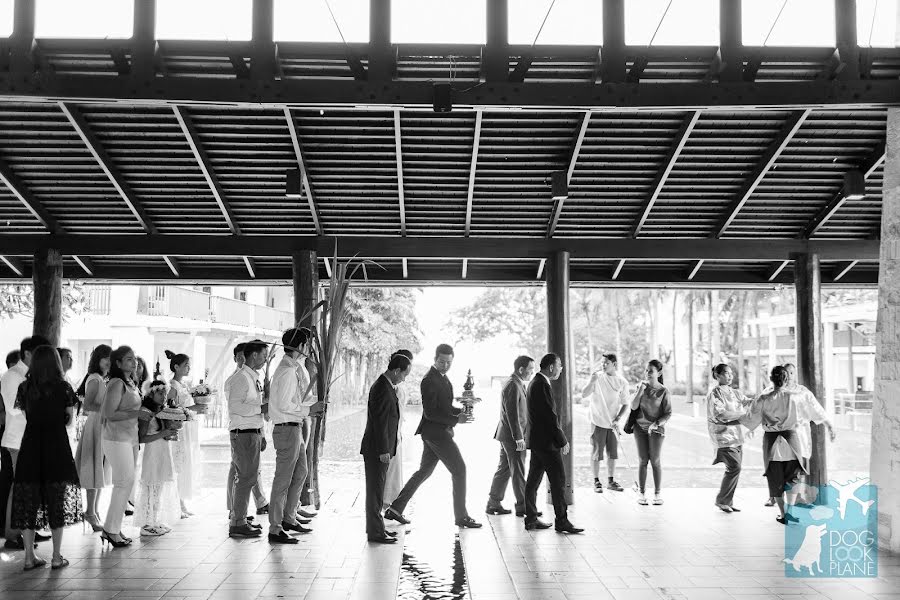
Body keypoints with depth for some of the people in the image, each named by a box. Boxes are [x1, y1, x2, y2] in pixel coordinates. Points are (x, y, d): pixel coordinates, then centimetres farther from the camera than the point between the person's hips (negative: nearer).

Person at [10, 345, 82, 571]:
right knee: (57, 501, 6)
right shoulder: (63, 387, -7)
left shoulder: (24, 388, 0)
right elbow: (69, 419, -1)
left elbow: (25, 415, 6)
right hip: (57, 447, -2)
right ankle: (57, 557, 9)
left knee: (28, 501, 10)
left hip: (30, 448, 2)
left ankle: (29, 556, 13)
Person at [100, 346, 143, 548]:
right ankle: (111, 530, 4)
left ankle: (111, 528, 20)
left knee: (125, 484, 11)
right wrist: (137, 413, -19)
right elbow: (109, 414, -19)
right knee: (125, 483, -6)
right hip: (117, 439, -9)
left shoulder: (131, 383, 13)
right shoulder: (117, 384, -14)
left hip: (131, 438, 9)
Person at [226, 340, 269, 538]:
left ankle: (239, 520, 24)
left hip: (253, 433, 10)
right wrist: (262, 408, -18)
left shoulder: (253, 378, 17)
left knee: (243, 477, 15)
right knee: (246, 478, -9)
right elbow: (236, 407, -23)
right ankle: (238, 525, -4)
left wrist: (260, 435, 19)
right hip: (244, 434, -10)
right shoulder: (241, 378, -13)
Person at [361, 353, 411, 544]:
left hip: (382, 448, 10)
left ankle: (375, 527, 26)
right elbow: (379, 421, -21)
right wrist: (383, 450, -20)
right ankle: (375, 532, 3)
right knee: (375, 490, -3)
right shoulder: (382, 388, -19)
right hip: (376, 449, -10)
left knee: (377, 489, 17)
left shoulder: (387, 386, 13)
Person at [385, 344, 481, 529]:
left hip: (439, 432, 10)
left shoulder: (442, 378, 14)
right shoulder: (429, 380, -17)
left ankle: (395, 509, 21)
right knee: (459, 470, -5)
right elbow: (430, 413, -21)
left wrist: (459, 411, 3)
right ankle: (462, 517, 4)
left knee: (424, 471, 15)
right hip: (436, 432, -10)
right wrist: (456, 420, -22)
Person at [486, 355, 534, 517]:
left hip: (507, 435, 10)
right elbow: (512, 414, -22)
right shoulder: (513, 386, -18)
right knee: (518, 471, -2)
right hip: (512, 436, -10)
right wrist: (519, 438, -22)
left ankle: (493, 504, 19)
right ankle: (522, 506, 5)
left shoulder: (516, 384, 15)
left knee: (503, 469, 13)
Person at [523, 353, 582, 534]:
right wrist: (563, 441, -13)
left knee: (533, 481, 12)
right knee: (558, 480, -6)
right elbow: (550, 417, -20)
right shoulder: (543, 385, -17)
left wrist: (561, 439, 19)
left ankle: (531, 519, 17)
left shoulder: (535, 383, 15)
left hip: (536, 440, 11)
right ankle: (562, 521, -3)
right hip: (546, 441, -11)